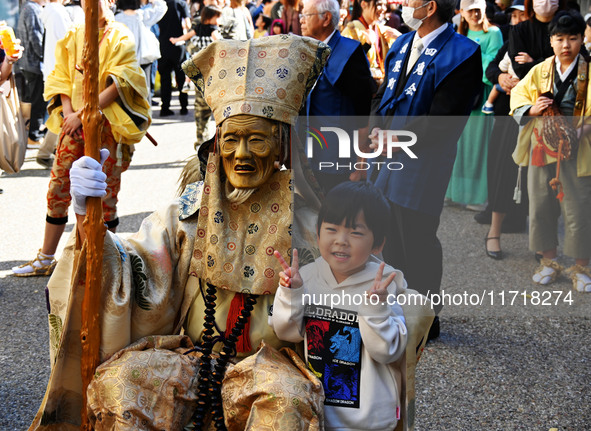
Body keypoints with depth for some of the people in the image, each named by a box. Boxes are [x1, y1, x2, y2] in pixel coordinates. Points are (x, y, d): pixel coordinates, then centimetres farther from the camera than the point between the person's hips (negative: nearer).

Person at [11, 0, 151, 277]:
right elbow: (62, 77, 12)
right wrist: (68, 112, -5)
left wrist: (84, 113, -15)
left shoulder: (119, 36, -1)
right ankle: (46, 259, 17)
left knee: (104, 194, -1)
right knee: (58, 189, 6)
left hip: (106, 124, -4)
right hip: (74, 124, 5)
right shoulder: (73, 36, 13)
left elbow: (118, 84, -10)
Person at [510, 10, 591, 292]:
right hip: (542, 149, 3)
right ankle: (549, 262, 27)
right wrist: (531, 110, -8)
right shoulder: (539, 71, 6)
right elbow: (517, 97, 12)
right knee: (541, 206, 10)